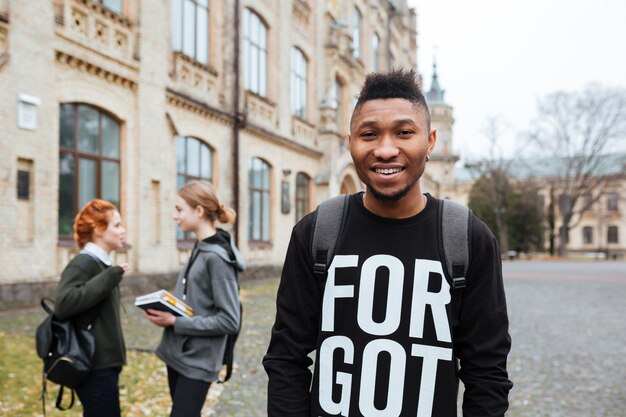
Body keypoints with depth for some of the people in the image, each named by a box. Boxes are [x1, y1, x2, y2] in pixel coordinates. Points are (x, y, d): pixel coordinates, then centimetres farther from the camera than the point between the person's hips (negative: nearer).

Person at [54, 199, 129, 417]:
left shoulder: (102, 263, 11)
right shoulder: (82, 263, -15)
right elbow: (63, 304, -29)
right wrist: (110, 277, -26)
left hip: (105, 363, 9)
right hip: (94, 366, -9)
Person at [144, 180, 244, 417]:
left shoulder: (217, 257, -20)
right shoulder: (199, 249, 6)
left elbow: (229, 321, -22)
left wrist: (175, 323, -20)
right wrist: (164, 311, -1)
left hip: (197, 361, -9)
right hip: (177, 353, 9)